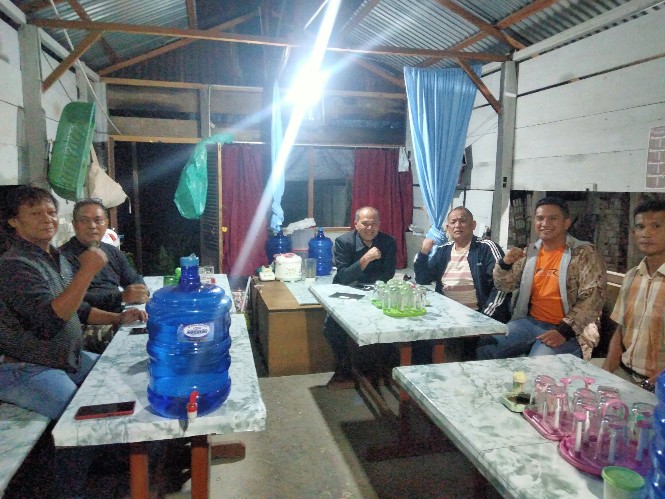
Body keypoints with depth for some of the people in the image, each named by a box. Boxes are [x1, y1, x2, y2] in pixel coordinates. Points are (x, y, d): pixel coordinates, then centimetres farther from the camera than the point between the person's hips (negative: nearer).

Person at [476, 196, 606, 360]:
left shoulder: (584, 254, -6)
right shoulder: (531, 252, 9)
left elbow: (592, 298, -14)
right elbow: (504, 286, 12)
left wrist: (564, 331, -24)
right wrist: (505, 263, -9)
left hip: (567, 331, -5)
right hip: (530, 322, 5)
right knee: (485, 346, -12)